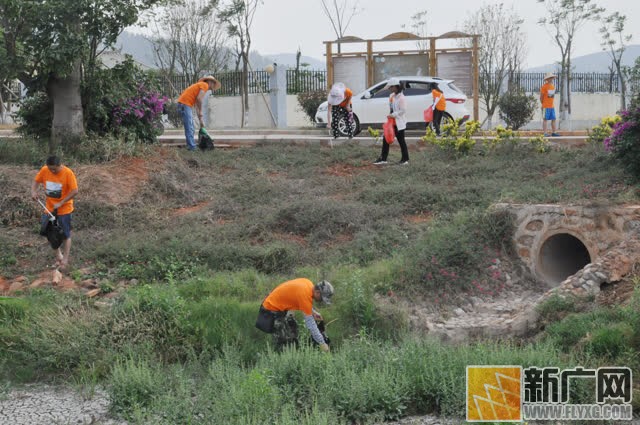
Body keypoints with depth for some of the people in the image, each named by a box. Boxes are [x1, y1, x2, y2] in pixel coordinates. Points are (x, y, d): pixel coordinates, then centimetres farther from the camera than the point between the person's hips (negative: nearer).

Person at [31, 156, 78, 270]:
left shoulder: (68, 173, -22)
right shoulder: (44, 170, -9)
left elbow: (75, 191, -22)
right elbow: (36, 181, 6)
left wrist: (61, 203, -23)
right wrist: (33, 191, -15)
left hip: (64, 208, -5)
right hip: (49, 208, 5)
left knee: (66, 235, 5)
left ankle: (65, 260, 15)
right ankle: (58, 255, 31)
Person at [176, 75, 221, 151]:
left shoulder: (200, 85, 26)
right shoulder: (205, 85, -1)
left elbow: (197, 105, 26)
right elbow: (199, 99, -16)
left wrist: (201, 120, 23)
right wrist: (200, 112, -6)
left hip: (183, 105, 10)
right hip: (185, 104, -10)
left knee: (190, 128, 13)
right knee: (189, 128, -10)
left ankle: (191, 147, 16)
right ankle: (192, 147, -11)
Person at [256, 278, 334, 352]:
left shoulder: (308, 284, -6)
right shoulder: (305, 295, -31)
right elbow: (310, 323, -25)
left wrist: (313, 312, 3)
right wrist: (322, 343, -19)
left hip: (281, 306, 10)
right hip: (272, 309, -10)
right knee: (284, 341, -10)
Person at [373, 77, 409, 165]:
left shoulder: (401, 97, -17)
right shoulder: (392, 96, 9)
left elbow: (403, 110, -20)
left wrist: (393, 115, -19)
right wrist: (390, 115, 7)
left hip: (399, 122, -8)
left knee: (401, 140, 3)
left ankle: (405, 159, 17)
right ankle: (383, 158, 10)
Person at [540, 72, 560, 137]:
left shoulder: (553, 86, 13)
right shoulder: (544, 86, -10)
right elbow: (541, 96, -6)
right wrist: (543, 104, 3)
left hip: (552, 106, 7)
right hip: (546, 107, -7)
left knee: (553, 119, 6)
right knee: (545, 119, -3)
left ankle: (553, 132, 11)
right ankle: (545, 133, -1)